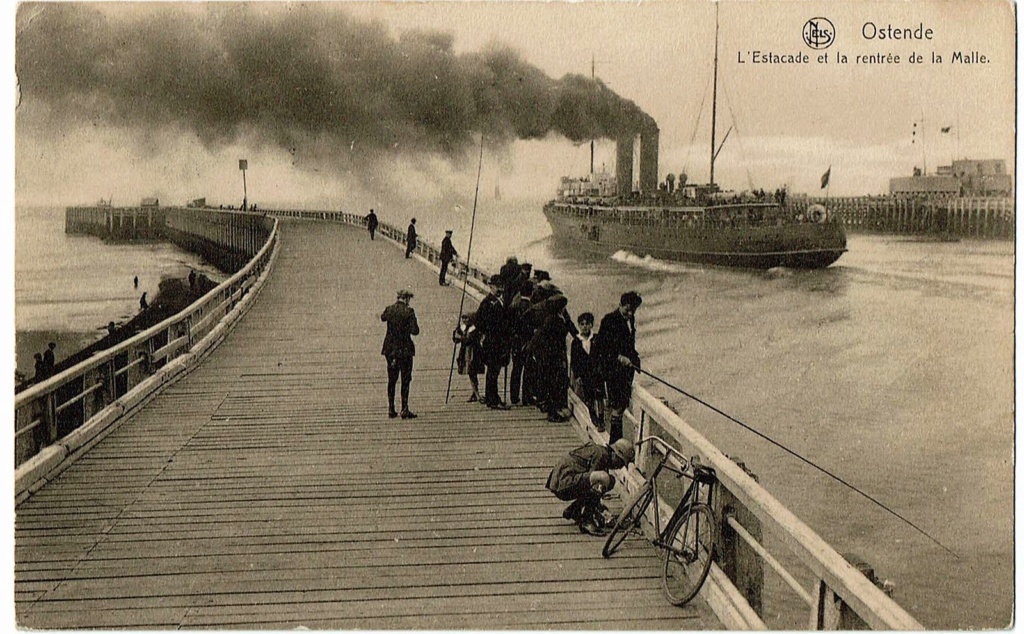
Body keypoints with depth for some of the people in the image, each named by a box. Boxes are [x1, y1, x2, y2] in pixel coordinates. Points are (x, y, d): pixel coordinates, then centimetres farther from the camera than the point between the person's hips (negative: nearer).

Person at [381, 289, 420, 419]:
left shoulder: (389, 309, 1)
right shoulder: (409, 311, -13)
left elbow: (382, 317, 24)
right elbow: (415, 331, -15)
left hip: (390, 349, 4)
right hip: (405, 349, -4)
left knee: (391, 380, 12)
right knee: (405, 380, 3)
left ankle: (391, 409, 13)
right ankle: (405, 410, 0)